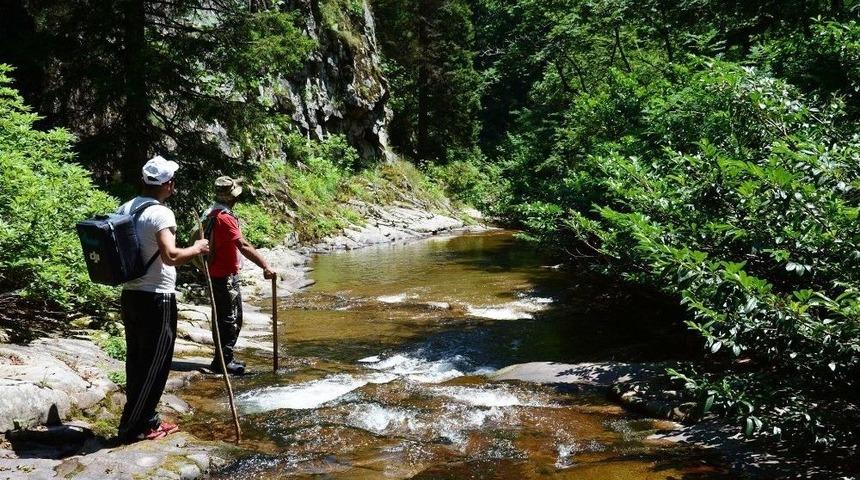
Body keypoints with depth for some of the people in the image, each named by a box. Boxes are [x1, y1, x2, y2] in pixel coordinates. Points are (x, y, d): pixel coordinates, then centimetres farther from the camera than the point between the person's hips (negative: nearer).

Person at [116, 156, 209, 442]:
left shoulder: (124, 209, 8)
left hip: (130, 295, 9)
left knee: (137, 361, 14)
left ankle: (147, 420, 25)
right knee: (154, 365, 2)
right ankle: (132, 427, 8)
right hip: (157, 300, -9)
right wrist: (196, 249, -12)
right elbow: (171, 256, -28)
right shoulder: (160, 214, -17)